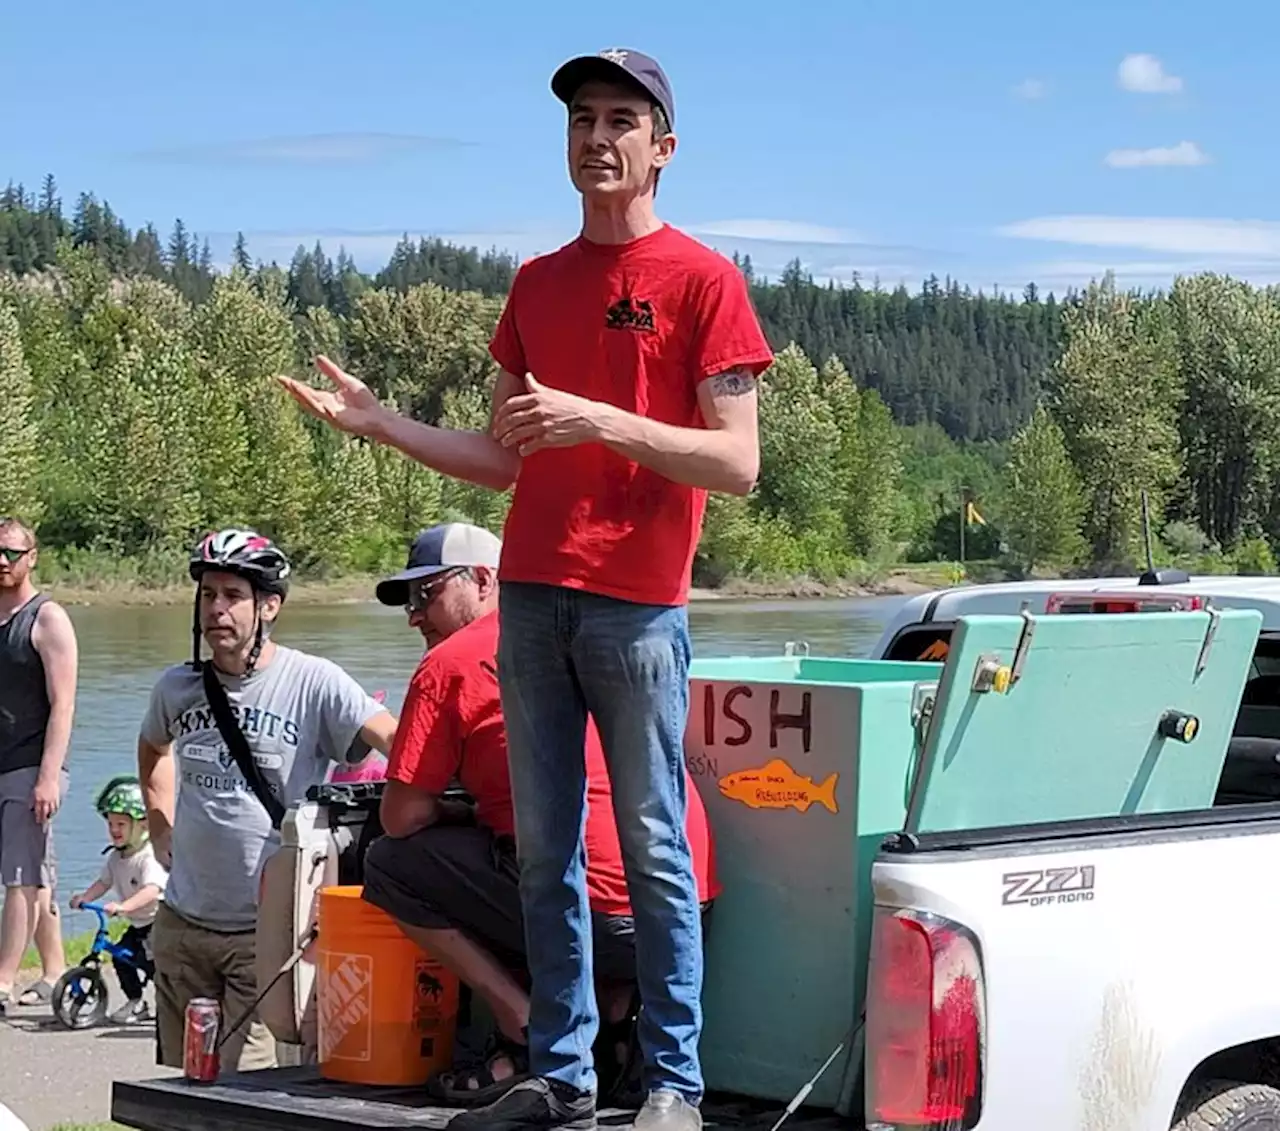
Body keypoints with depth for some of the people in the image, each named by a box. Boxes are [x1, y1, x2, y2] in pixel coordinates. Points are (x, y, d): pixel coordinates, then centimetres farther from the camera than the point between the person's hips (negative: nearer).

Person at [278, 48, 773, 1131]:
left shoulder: (703, 280, -2)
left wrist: (599, 420, -18)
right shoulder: (536, 285, 16)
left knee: (654, 851, -3)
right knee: (545, 853, 6)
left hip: (638, 609, -5)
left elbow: (736, 463, -8)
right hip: (531, 596, 6)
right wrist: (380, 422, 8)